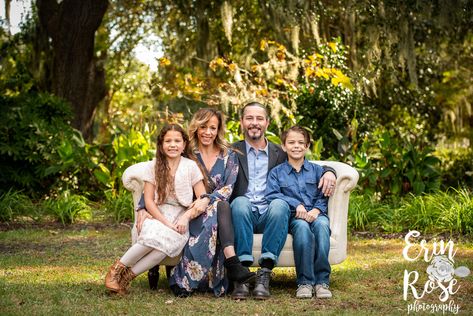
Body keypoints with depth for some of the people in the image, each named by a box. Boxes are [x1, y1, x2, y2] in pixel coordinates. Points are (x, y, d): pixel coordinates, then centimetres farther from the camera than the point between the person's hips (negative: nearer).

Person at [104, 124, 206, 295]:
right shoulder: (155, 165, 6)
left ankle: (128, 275, -22)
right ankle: (117, 268, -16)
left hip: (181, 218, -1)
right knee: (153, 236, -35)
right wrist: (166, 222, -12)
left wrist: (186, 217, -14)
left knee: (169, 241, -35)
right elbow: (149, 200, 1)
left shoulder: (191, 166, 3)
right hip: (158, 215, 1)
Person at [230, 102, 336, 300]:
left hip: (269, 216, 1)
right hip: (243, 215, -1)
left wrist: (328, 172, 1)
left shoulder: (280, 154, 21)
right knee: (240, 202, -35)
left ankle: (264, 273, -37)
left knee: (279, 204, -33)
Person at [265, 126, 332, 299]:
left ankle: (322, 280, -35)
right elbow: (271, 195, 0)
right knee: (302, 227, -37)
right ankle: (305, 281, -34)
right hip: (293, 217, -1)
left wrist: (316, 210, -11)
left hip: (316, 214, 1)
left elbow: (324, 196, 10)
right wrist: (296, 205, -13)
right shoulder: (276, 172, 17)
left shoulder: (316, 170, 22)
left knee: (322, 225, -35)